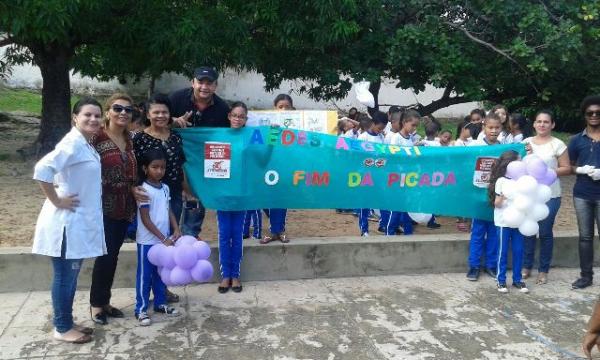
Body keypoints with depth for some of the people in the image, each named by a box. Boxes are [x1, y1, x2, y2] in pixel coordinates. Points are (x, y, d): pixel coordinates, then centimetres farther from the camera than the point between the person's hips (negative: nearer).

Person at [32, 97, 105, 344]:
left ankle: (66, 322, 28)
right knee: (64, 277, 2)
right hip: (67, 221, -9)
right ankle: (62, 328, 15)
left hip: (80, 220, 9)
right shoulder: (73, 143, -18)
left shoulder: (85, 145, 11)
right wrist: (56, 200, -22)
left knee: (70, 277, 17)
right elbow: (42, 169, -30)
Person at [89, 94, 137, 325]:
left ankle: (105, 301, 27)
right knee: (105, 256, 1)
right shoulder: (97, 138, -12)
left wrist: (135, 190, 8)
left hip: (125, 209, 6)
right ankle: (96, 304, 19)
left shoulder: (130, 140, 9)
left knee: (113, 256, 14)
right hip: (104, 208, -6)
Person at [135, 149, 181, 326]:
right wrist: (163, 238, -17)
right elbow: (145, 219, -17)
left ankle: (160, 303, 31)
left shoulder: (165, 188, 6)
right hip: (148, 241, -7)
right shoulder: (144, 190, -16)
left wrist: (176, 230, -2)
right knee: (145, 276, 3)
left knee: (161, 273, 18)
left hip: (164, 240, 7)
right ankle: (141, 309, 12)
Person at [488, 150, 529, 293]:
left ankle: (517, 279, 20)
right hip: (503, 222, -4)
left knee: (518, 251, 8)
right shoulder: (501, 181, -8)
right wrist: (502, 197, -25)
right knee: (503, 252, 4)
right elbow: (497, 204, -7)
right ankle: (501, 280, 13)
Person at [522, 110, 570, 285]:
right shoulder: (526, 142, 6)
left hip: (549, 195, -3)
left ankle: (543, 270, 16)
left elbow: (567, 169, -4)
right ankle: (526, 266, 22)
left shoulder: (558, 144, -5)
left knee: (545, 233, 3)